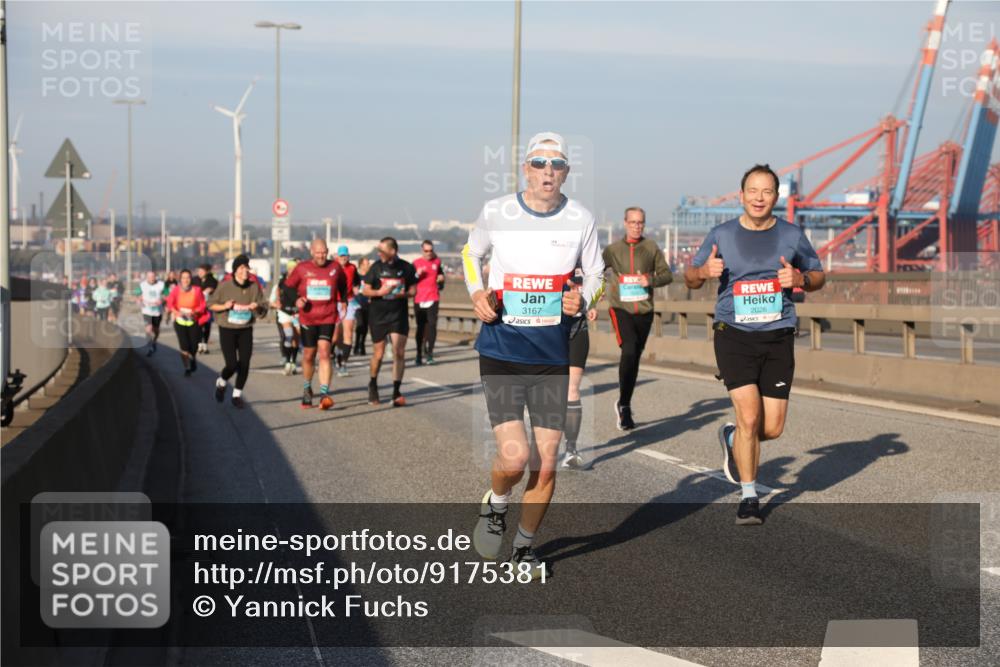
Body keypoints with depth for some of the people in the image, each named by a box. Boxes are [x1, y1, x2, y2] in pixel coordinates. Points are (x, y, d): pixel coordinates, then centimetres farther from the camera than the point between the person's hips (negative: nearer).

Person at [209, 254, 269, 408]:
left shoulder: (254, 287, -2)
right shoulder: (225, 286, -8)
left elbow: (263, 310, 3)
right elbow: (211, 304, 2)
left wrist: (257, 308, -19)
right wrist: (224, 306, -17)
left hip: (245, 330, 3)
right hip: (227, 330, -2)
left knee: (244, 364, -3)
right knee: (232, 364, -10)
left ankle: (237, 394, 17)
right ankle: (221, 383, 24)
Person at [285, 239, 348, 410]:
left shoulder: (335, 267, 2)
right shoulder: (302, 268, 1)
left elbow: (343, 285, 20)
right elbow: (288, 286, 11)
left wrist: (343, 302, 10)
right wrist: (296, 300, -6)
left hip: (328, 318, -1)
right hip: (307, 318, 1)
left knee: (324, 353, -15)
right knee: (308, 356, 10)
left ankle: (324, 394, -19)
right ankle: (307, 388, 34)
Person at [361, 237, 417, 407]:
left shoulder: (406, 267, -2)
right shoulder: (376, 267, -2)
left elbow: (413, 290, 7)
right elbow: (366, 290, 2)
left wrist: (403, 294, -14)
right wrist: (379, 292, -17)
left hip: (399, 315, 0)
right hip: (378, 315, 0)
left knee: (399, 352, -9)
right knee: (378, 353, 6)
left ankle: (396, 392, -5)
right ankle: (373, 384, 32)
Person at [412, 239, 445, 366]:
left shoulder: (437, 261, 10)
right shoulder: (416, 263, 3)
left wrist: (441, 279, 4)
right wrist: (417, 274, -15)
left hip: (433, 299, 1)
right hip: (419, 300, -1)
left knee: (432, 325, -10)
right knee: (420, 327, 6)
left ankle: (429, 353, -11)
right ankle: (419, 354, 15)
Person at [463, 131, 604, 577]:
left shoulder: (580, 219, -1)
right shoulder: (496, 213, -3)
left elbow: (595, 273, 12)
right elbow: (471, 253, 16)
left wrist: (583, 299, -10)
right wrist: (476, 293, -2)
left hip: (552, 356, 2)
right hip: (501, 351, -2)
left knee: (545, 464, 4)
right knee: (514, 456, -16)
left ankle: (524, 547, 27)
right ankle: (495, 507, 19)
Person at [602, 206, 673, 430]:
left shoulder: (651, 248, 4)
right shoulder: (613, 250, 2)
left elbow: (667, 274, 5)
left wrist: (651, 280, -14)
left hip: (645, 311, 2)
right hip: (621, 309, -2)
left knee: (635, 358, 10)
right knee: (629, 350, -22)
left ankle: (624, 405, 26)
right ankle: (624, 404, -11)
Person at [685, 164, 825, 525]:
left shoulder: (792, 235, 5)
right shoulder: (721, 235, 2)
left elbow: (818, 276, 15)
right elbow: (690, 278, 11)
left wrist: (799, 279, -8)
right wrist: (705, 271, -13)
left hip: (778, 336, 2)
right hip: (734, 335, -2)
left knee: (772, 428, 2)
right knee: (749, 417, -13)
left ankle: (732, 438, 36)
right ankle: (748, 497, 3)